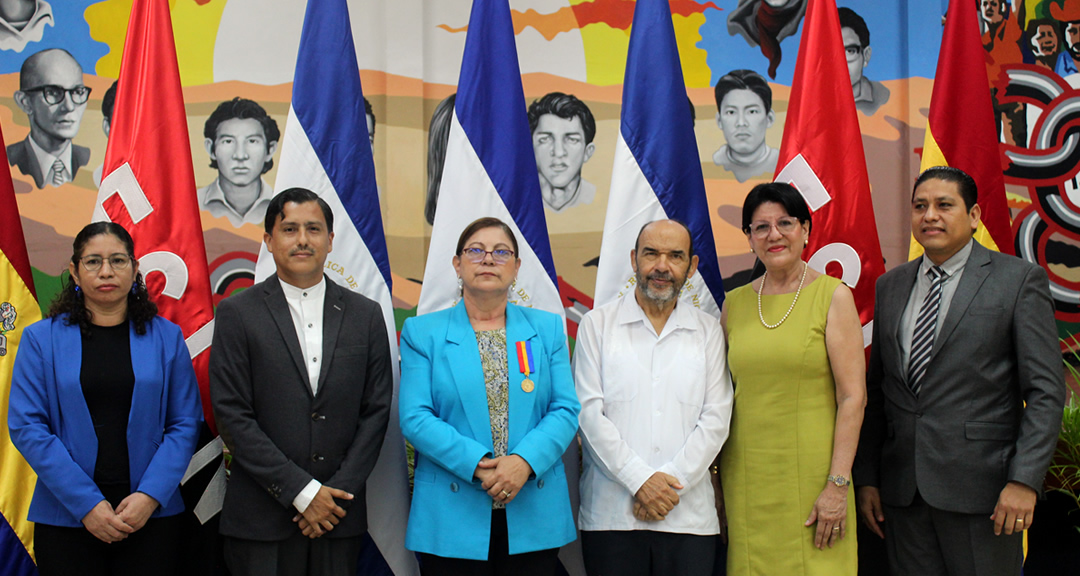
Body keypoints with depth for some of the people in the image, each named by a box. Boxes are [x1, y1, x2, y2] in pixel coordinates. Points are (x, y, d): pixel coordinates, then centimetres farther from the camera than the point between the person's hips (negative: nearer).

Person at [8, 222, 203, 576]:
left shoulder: (166, 337, 6)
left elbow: (186, 424, 2)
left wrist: (150, 496, -11)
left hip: (151, 516, 1)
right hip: (66, 517, 0)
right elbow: (26, 426, -4)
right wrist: (87, 504, -12)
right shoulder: (41, 338, 3)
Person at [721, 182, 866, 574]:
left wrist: (838, 485, -13)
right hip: (746, 478, 3)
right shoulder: (734, 303, 10)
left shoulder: (832, 296, -2)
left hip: (811, 475, -3)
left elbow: (853, 396, -7)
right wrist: (715, 481, 8)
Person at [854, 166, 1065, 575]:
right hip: (902, 491, 4)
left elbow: (1046, 391, -5)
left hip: (980, 490, -4)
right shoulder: (890, 286, 13)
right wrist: (866, 479, 8)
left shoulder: (1020, 280, 0)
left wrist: (1025, 481, -13)